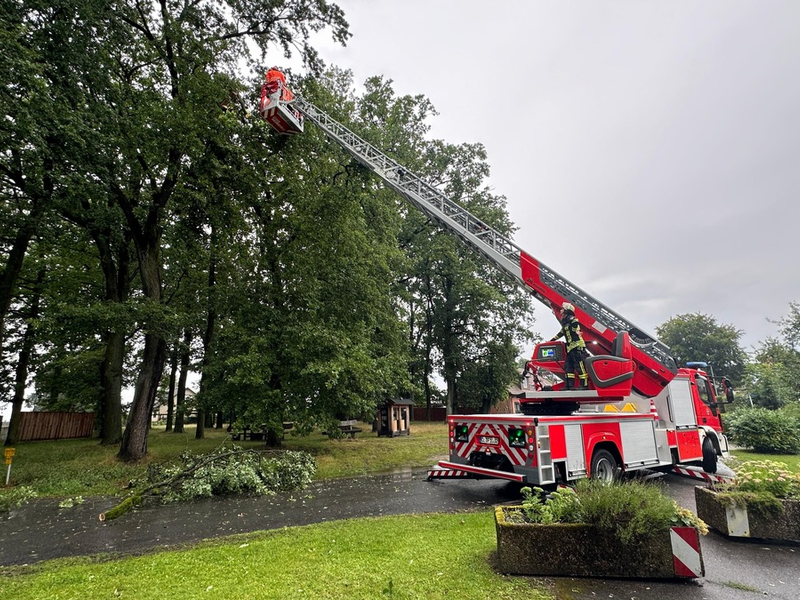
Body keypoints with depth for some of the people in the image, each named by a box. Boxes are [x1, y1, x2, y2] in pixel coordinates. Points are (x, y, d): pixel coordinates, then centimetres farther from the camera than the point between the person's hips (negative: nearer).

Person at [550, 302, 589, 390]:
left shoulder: (572, 320, -7)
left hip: (577, 347, -10)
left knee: (580, 366, -10)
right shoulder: (565, 323, 22)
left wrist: (579, 347, -32)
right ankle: (570, 385, 8)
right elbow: (561, 332, 37)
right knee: (568, 366, 7)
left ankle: (584, 385, -9)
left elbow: (577, 332, -20)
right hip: (570, 348, 10)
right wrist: (552, 340, 45)